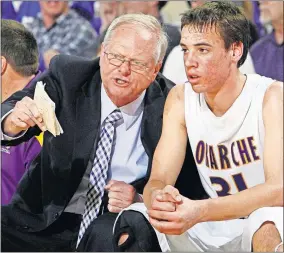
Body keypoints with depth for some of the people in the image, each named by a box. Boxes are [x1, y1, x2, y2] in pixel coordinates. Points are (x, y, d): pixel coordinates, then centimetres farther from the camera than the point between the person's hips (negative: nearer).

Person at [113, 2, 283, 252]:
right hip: (215, 232, 5)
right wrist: (158, 198, -31)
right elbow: (157, 180, -4)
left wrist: (200, 211, -39)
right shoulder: (180, 98, 1)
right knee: (134, 223, -17)